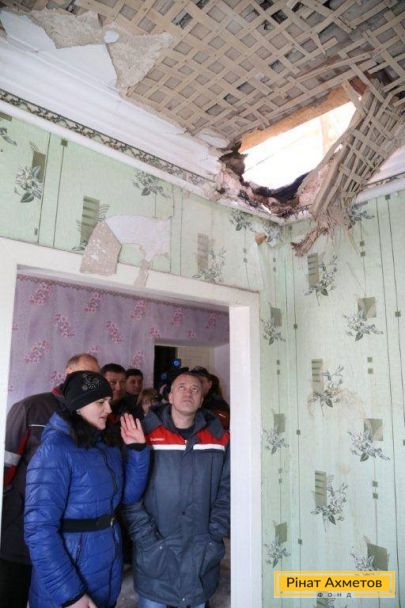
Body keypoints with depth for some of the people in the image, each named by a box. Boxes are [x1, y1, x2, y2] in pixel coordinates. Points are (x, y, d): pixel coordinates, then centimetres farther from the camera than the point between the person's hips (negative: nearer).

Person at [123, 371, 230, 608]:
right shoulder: (145, 435, -9)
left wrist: (215, 534, -5)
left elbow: (227, 490, 2)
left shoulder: (219, 439, -1)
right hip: (154, 552, -2)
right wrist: (146, 539, -13)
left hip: (202, 554, 3)